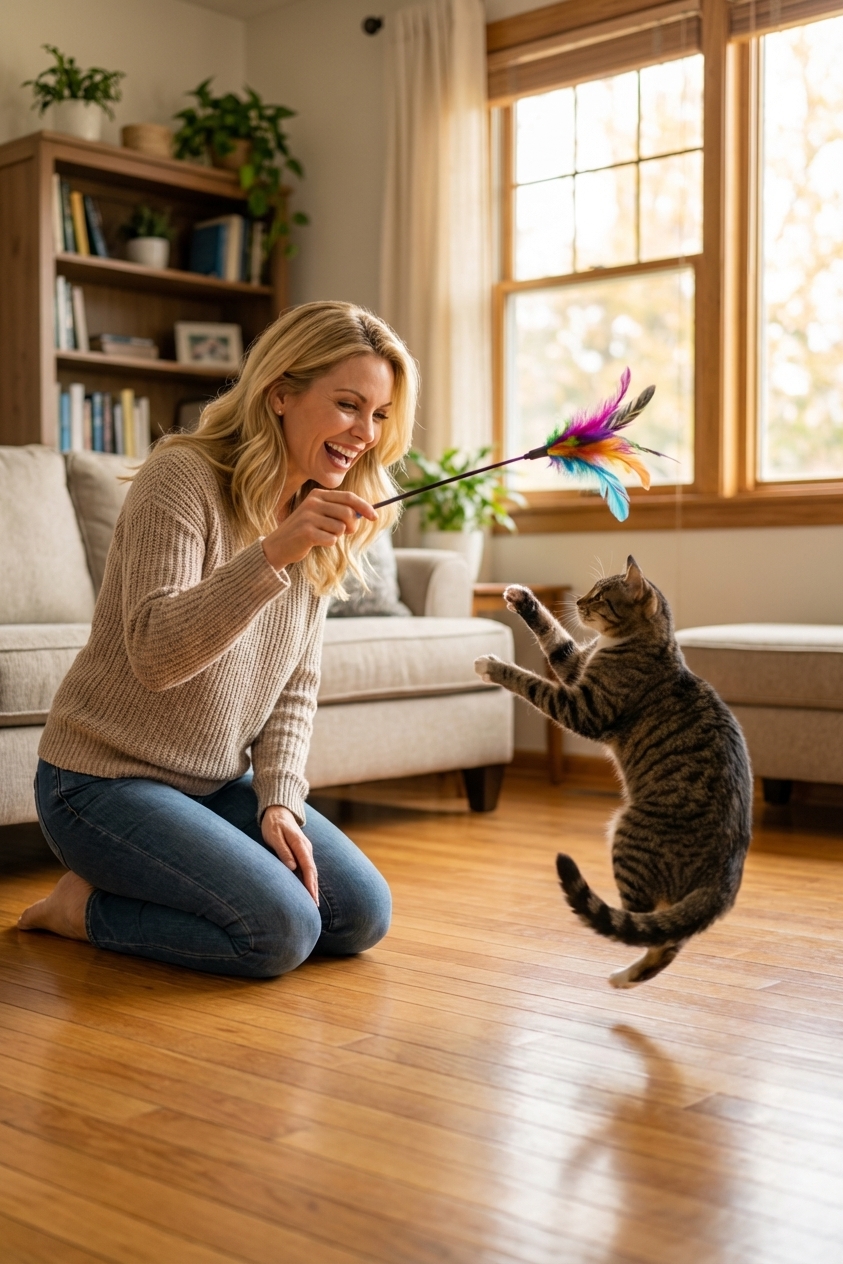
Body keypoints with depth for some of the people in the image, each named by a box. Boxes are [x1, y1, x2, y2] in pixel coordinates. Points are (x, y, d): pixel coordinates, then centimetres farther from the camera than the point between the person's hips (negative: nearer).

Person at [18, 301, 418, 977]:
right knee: (280, 932, -21)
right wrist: (272, 554, -41)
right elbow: (154, 653, -30)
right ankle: (85, 905, 2)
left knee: (363, 915, -1)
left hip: (220, 783, 8)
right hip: (106, 779, -8)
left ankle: (159, 886, 15)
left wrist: (278, 801, -7)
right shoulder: (183, 477, -18)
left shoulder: (321, 522, 5)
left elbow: (296, 688, 7)